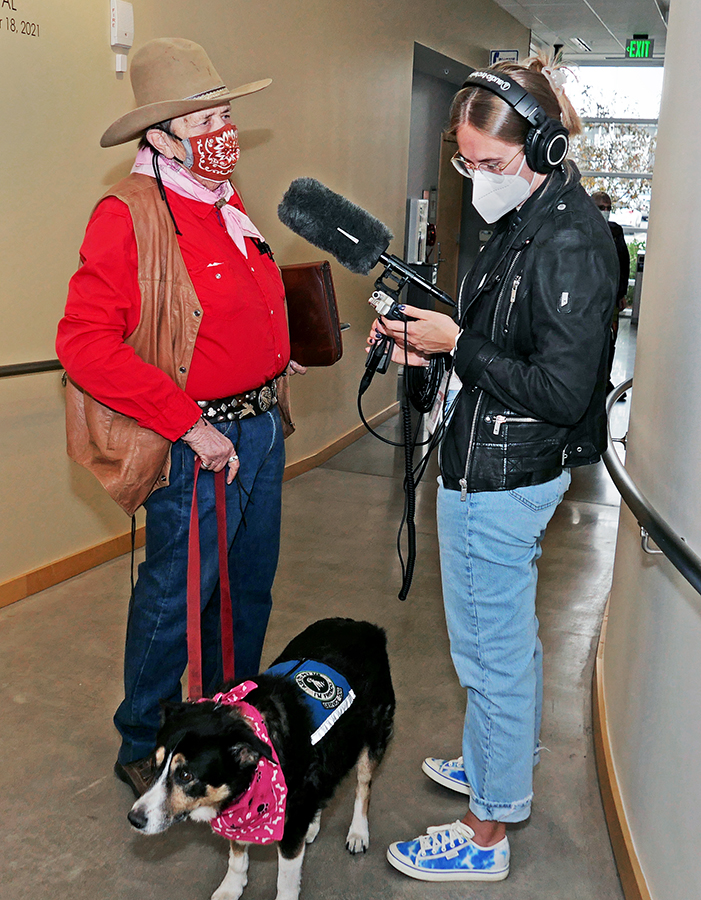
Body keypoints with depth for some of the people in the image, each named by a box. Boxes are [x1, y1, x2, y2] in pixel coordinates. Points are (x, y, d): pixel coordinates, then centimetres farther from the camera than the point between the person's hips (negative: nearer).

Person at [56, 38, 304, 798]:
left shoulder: (227, 206, 11)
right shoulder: (129, 215, -16)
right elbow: (84, 343, -22)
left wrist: (271, 355, 7)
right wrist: (190, 426, -22)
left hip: (259, 427, 9)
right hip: (198, 443, -8)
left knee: (248, 588, 20)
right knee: (175, 600, 6)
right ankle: (143, 751, 30)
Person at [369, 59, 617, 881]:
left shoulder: (568, 243, -21)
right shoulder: (527, 222, 9)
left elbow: (561, 391, -25)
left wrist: (456, 343, -19)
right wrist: (428, 347, 2)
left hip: (499, 479, -10)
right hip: (496, 467, 10)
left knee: (490, 650, 4)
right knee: (509, 636, 24)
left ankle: (487, 834, 24)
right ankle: (502, 766, 46)